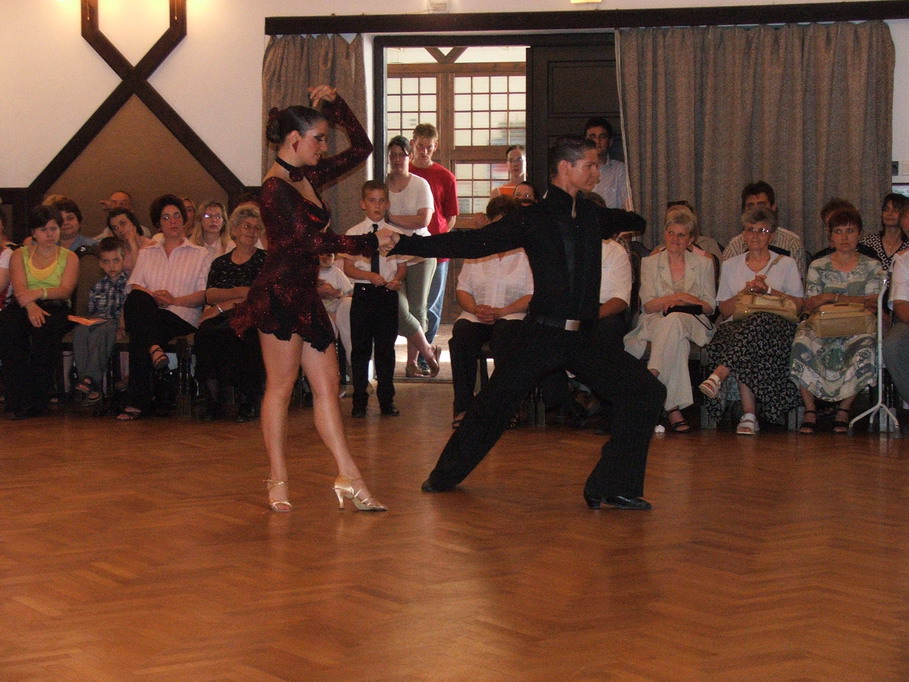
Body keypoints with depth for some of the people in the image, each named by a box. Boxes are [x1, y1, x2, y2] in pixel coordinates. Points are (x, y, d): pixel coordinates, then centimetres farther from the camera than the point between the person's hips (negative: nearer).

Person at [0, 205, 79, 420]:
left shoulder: (69, 257, 14)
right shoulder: (19, 255, 16)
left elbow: (66, 290, -3)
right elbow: (20, 288, -1)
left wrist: (39, 293, -24)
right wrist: (30, 305, -25)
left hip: (55, 308, -1)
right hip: (23, 307, 1)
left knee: (45, 330, -38)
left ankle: (36, 401, -32)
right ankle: (18, 399, -36)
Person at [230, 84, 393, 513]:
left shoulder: (308, 177, 13)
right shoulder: (276, 188, -13)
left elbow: (361, 148, 18)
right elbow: (312, 239, -22)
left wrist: (335, 104, 8)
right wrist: (371, 243, -20)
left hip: (304, 296, 9)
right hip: (280, 293, -9)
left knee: (327, 384, 4)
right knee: (281, 385, -3)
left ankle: (349, 478, 2)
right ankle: (278, 482, 5)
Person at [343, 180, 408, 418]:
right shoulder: (354, 233, 0)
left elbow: (402, 265, 6)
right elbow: (348, 268, -3)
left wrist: (397, 280, -15)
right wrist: (370, 275, -19)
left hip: (388, 294, 1)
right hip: (363, 294, -1)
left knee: (386, 348, 8)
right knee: (361, 348, 4)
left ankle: (386, 400, 16)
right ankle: (359, 401, 12)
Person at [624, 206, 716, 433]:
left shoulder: (704, 263, 15)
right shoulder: (650, 263, 14)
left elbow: (710, 307, 8)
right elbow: (647, 305, 3)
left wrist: (684, 300, -11)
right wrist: (677, 297, -13)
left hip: (692, 324, 0)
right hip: (655, 323, 0)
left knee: (673, 320, -39)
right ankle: (675, 409, -49)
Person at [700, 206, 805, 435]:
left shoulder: (786, 264, 18)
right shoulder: (731, 265, 23)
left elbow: (798, 304, 6)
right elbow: (725, 309, 13)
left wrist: (768, 290, -6)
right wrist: (746, 291, -3)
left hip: (775, 325, -1)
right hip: (738, 326, 1)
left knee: (756, 324, -40)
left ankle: (718, 376, -53)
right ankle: (749, 416, -43)